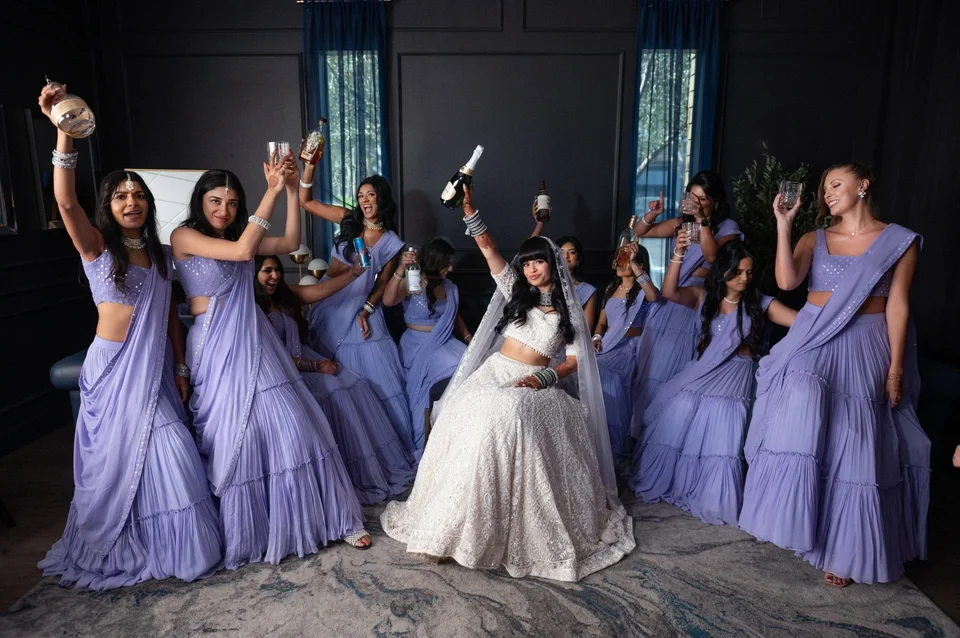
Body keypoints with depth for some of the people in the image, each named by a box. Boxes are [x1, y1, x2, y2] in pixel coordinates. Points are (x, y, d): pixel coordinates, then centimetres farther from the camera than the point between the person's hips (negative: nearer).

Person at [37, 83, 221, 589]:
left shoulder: (160, 254, 8)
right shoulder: (96, 246, -5)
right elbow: (65, 200, -24)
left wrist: (180, 368, 8)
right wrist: (64, 132, -35)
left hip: (154, 368, 4)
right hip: (112, 367, -4)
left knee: (169, 457, 5)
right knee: (116, 458, 6)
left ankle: (176, 547, 23)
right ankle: (112, 549, 28)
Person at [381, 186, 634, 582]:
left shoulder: (569, 309, 9)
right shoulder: (515, 289, 12)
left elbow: (577, 358, 5)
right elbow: (486, 246, 3)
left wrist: (545, 378, -11)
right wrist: (468, 207, -9)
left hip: (534, 384, -2)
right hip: (494, 372, 2)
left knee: (507, 417, -33)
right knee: (477, 419, -27)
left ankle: (524, 526, -17)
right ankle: (462, 521, -17)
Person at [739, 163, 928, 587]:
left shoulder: (900, 242, 1)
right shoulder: (814, 240, 6)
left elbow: (897, 306, -2)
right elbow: (787, 281, -11)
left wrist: (895, 367, -5)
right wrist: (783, 226, -13)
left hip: (863, 352, -1)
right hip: (812, 344, 2)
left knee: (851, 451, 4)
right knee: (801, 434, -14)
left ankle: (840, 548, 19)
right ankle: (798, 524, 4)